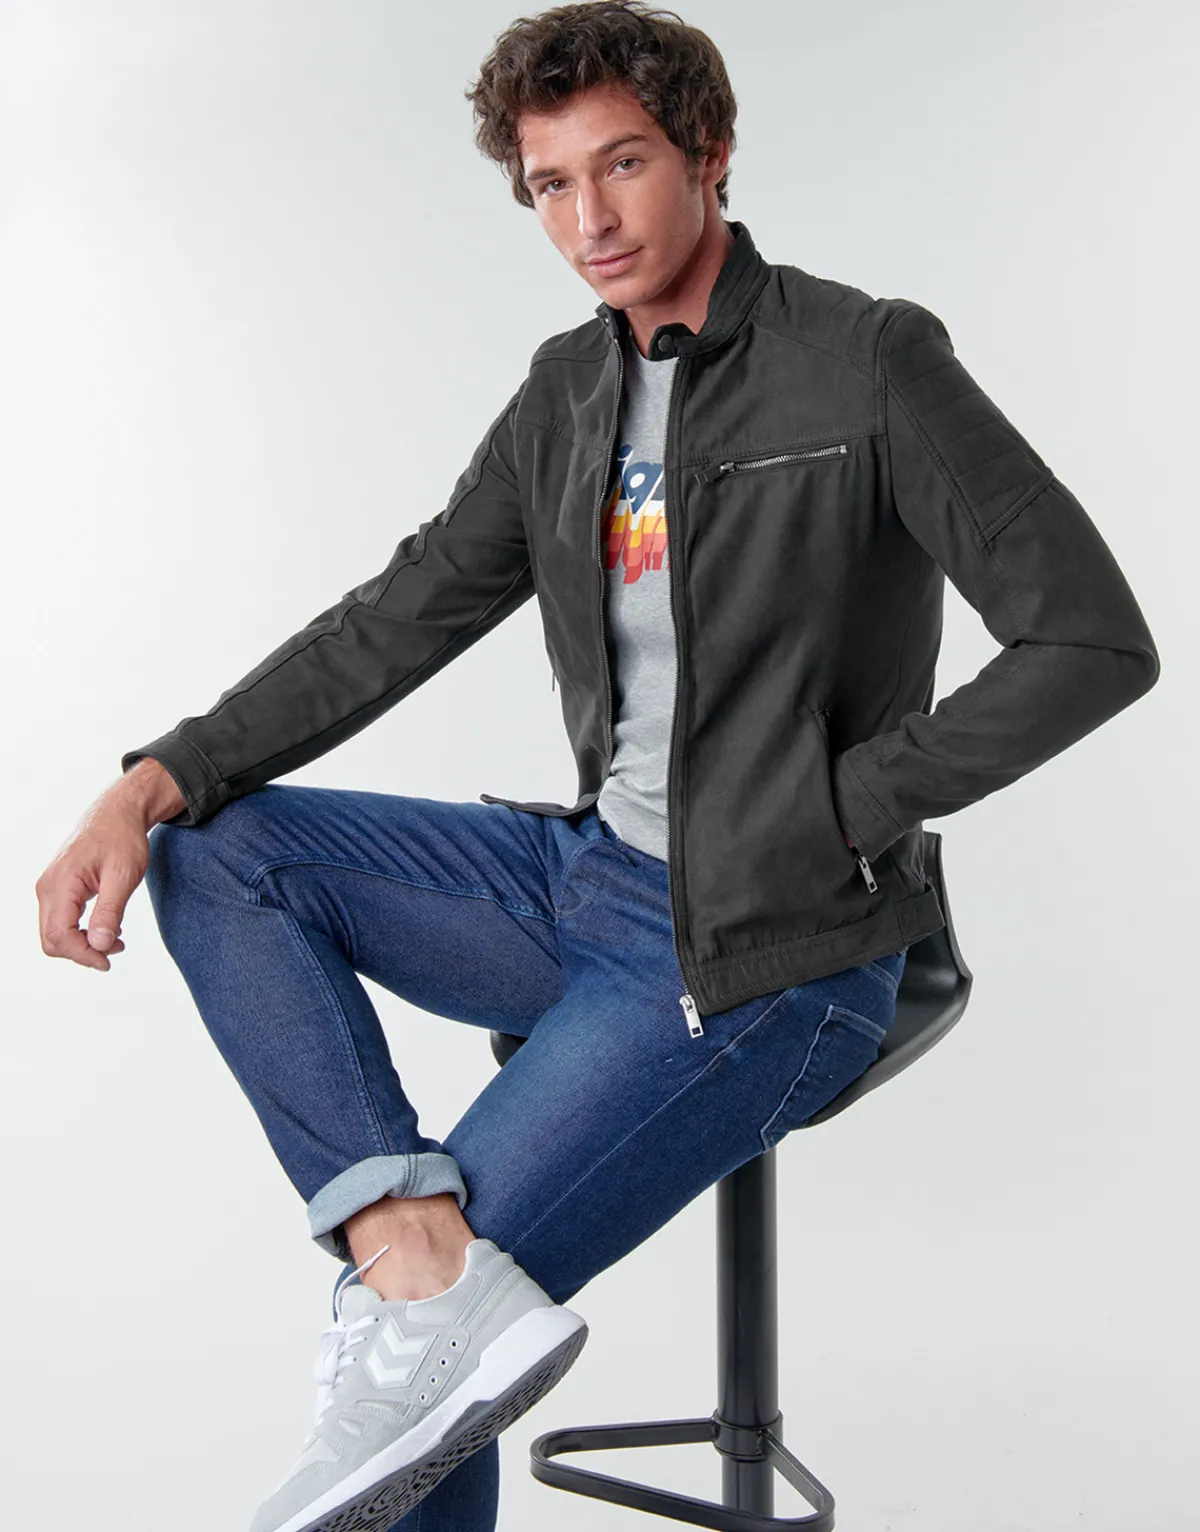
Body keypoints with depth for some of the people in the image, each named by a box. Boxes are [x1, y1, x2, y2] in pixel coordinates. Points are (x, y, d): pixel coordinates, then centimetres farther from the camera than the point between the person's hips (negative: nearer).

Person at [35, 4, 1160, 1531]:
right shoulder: (569, 392, 9)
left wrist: (830, 810, -15)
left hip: (762, 955, -8)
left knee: (416, 1338, -12)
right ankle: (421, 1259, -19)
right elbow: (400, 618, 8)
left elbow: (1094, 640, -14)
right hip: (589, 874, 8)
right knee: (213, 853, -3)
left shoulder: (872, 362, -12)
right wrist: (153, 786, -4)